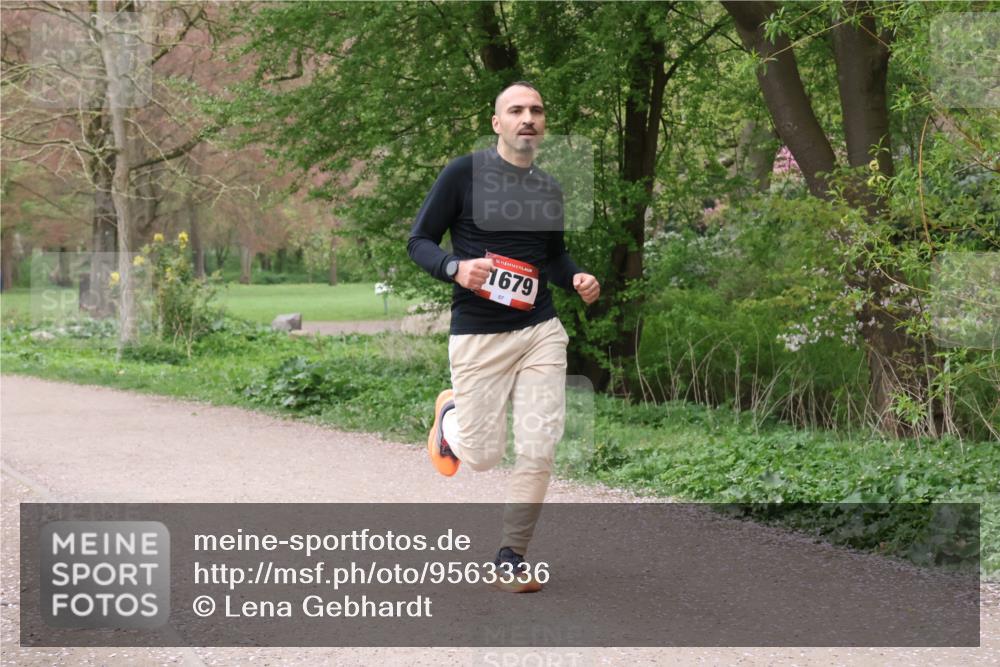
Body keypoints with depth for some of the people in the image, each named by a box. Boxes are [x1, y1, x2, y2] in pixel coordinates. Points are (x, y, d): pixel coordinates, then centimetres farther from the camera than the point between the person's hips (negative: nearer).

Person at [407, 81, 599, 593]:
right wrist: (456, 267, -22)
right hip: (477, 336, -4)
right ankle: (450, 414, 38)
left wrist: (576, 279, 4)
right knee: (482, 455, 2)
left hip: (541, 332, 4)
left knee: (538, 451, -4)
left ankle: (511, 558, 12)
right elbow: (419, 242, -2)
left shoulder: (549, 190, 11)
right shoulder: (464, 173, -4)